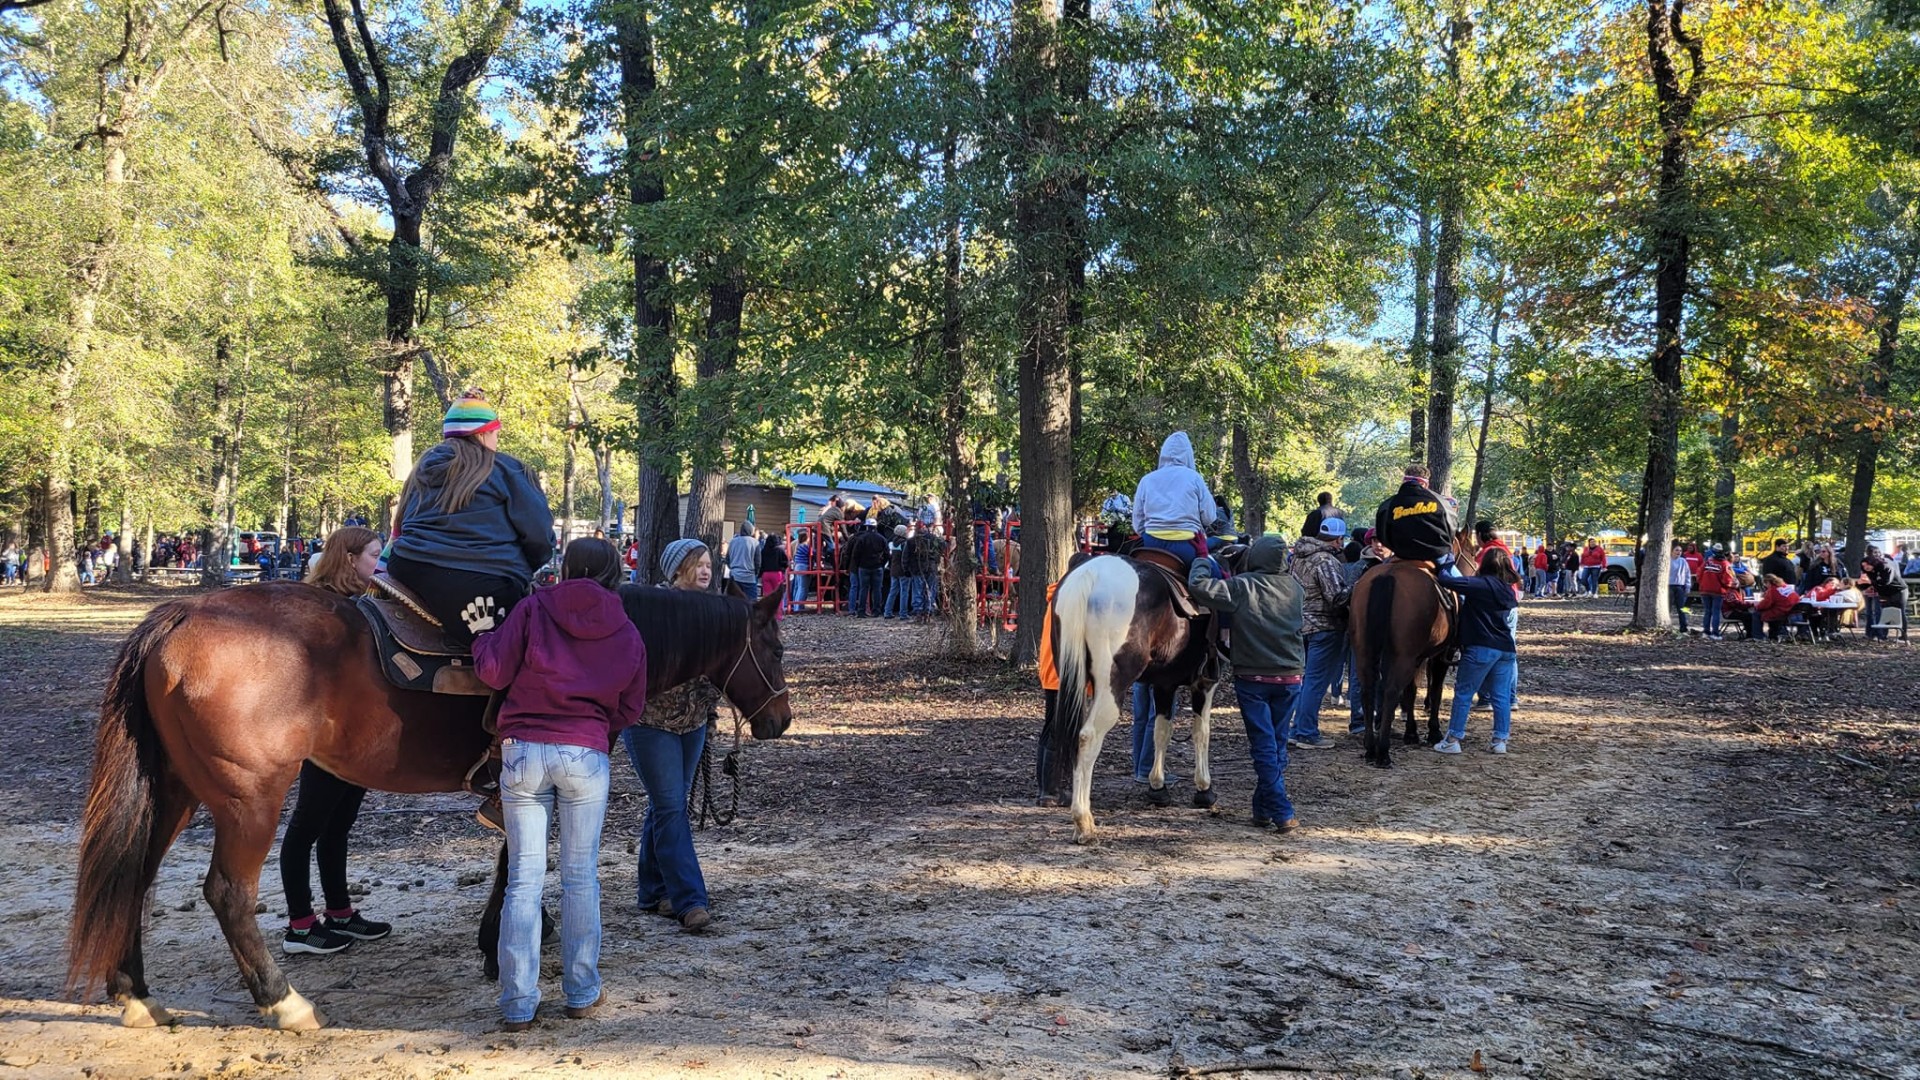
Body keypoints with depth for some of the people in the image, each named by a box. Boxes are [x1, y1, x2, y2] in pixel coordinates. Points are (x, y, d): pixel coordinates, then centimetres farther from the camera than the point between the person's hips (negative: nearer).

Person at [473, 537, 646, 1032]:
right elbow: (630, 708, 10)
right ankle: (581, 992, 18)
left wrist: (482, 640, 16)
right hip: (586, 754, 1)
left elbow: (493, 671, -3)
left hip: (522, 749, -1)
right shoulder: (628, 635, 7)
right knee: (581, 877, 11)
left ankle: (517, 1003, 7)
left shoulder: (534, 609, 0)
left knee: (523, 879, 4)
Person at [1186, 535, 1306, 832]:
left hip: (1252, 677, -4)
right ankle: (1264, 808, 18)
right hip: (1290, 677, 4)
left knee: (1264, 745, -1)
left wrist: (1202, 562, -3)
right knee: (1277, 743, 13)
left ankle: (1282, 813, -7)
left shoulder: (1243, 586, -14)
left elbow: (1199, 586, -23)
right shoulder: (1294, 587, 3)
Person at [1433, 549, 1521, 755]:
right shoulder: (1507, 590, 11)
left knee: (1463, 693, 1)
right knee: (1501, 696, 10)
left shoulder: (1481, 584, -12)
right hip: (1506, 648, 7)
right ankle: (1500, 740, 12)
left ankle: (1453, 740, 2)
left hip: (1480, 648, -7)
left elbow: (1452, 583, -21)